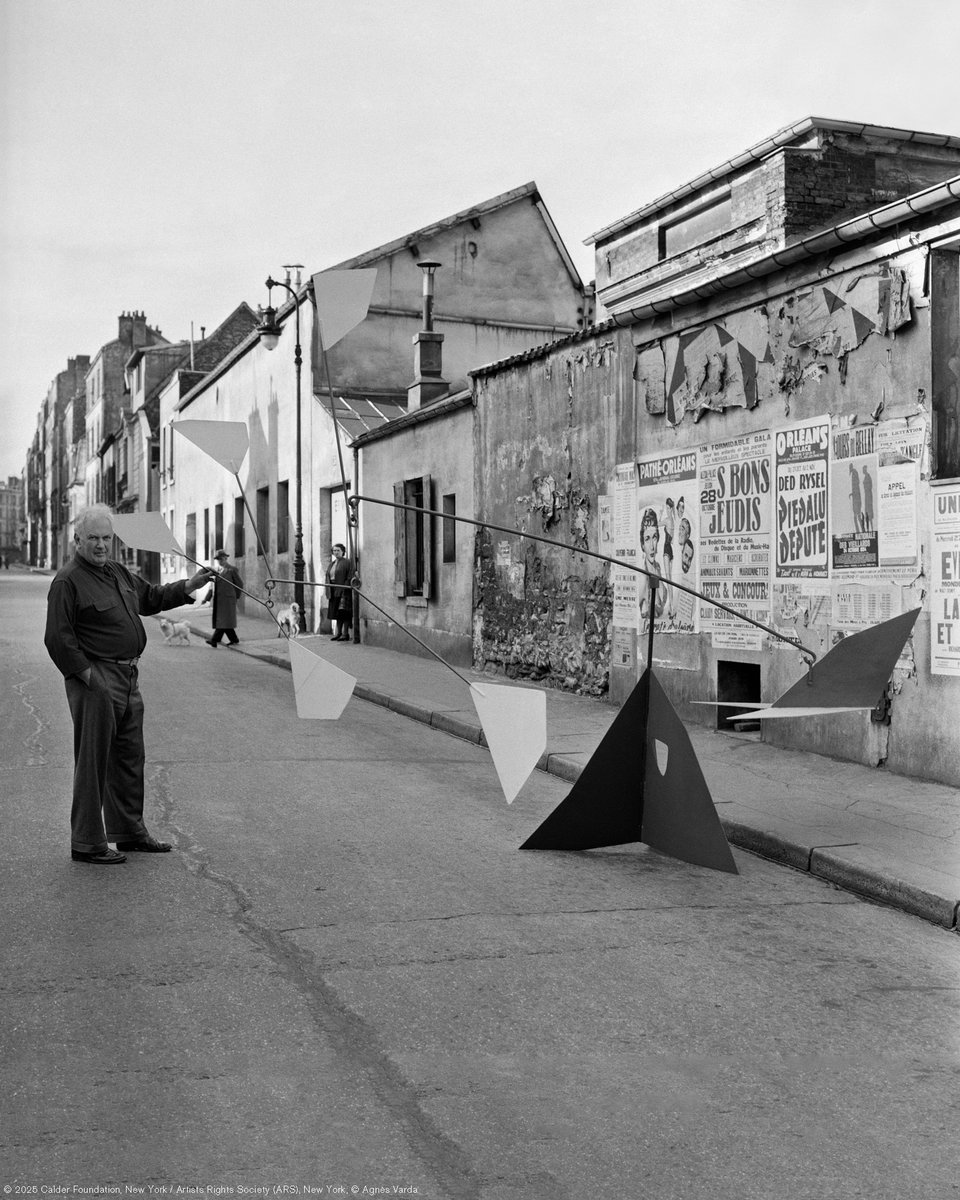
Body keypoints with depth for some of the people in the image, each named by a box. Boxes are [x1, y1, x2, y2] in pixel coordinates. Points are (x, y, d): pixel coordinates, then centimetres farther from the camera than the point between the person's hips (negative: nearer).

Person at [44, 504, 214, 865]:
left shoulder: (117, 571, 14)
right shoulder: (67, 581, -12)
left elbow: (150, 598, 27)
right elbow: (57, 638, -16)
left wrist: (189, 586, 16)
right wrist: (89, 676, -19)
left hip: (127, 677, 9)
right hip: (94, 680, -9)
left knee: (130, 757, 17)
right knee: (93, 761, -4)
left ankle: (130, 831, 30)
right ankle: (86, 843, 4)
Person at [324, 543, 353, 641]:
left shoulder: (346, 562, -5)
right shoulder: (331, 564, 18)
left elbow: (349, 578, -12)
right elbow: (327, 577, 19)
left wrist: (345, 591, -21)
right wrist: (328, 592, 10)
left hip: (343, 590, -7)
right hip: (333, 591, 7)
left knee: (343, 611, -9)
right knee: (336, 612, 9)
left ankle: (345, 633, -8)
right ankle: (338, 632, 14)